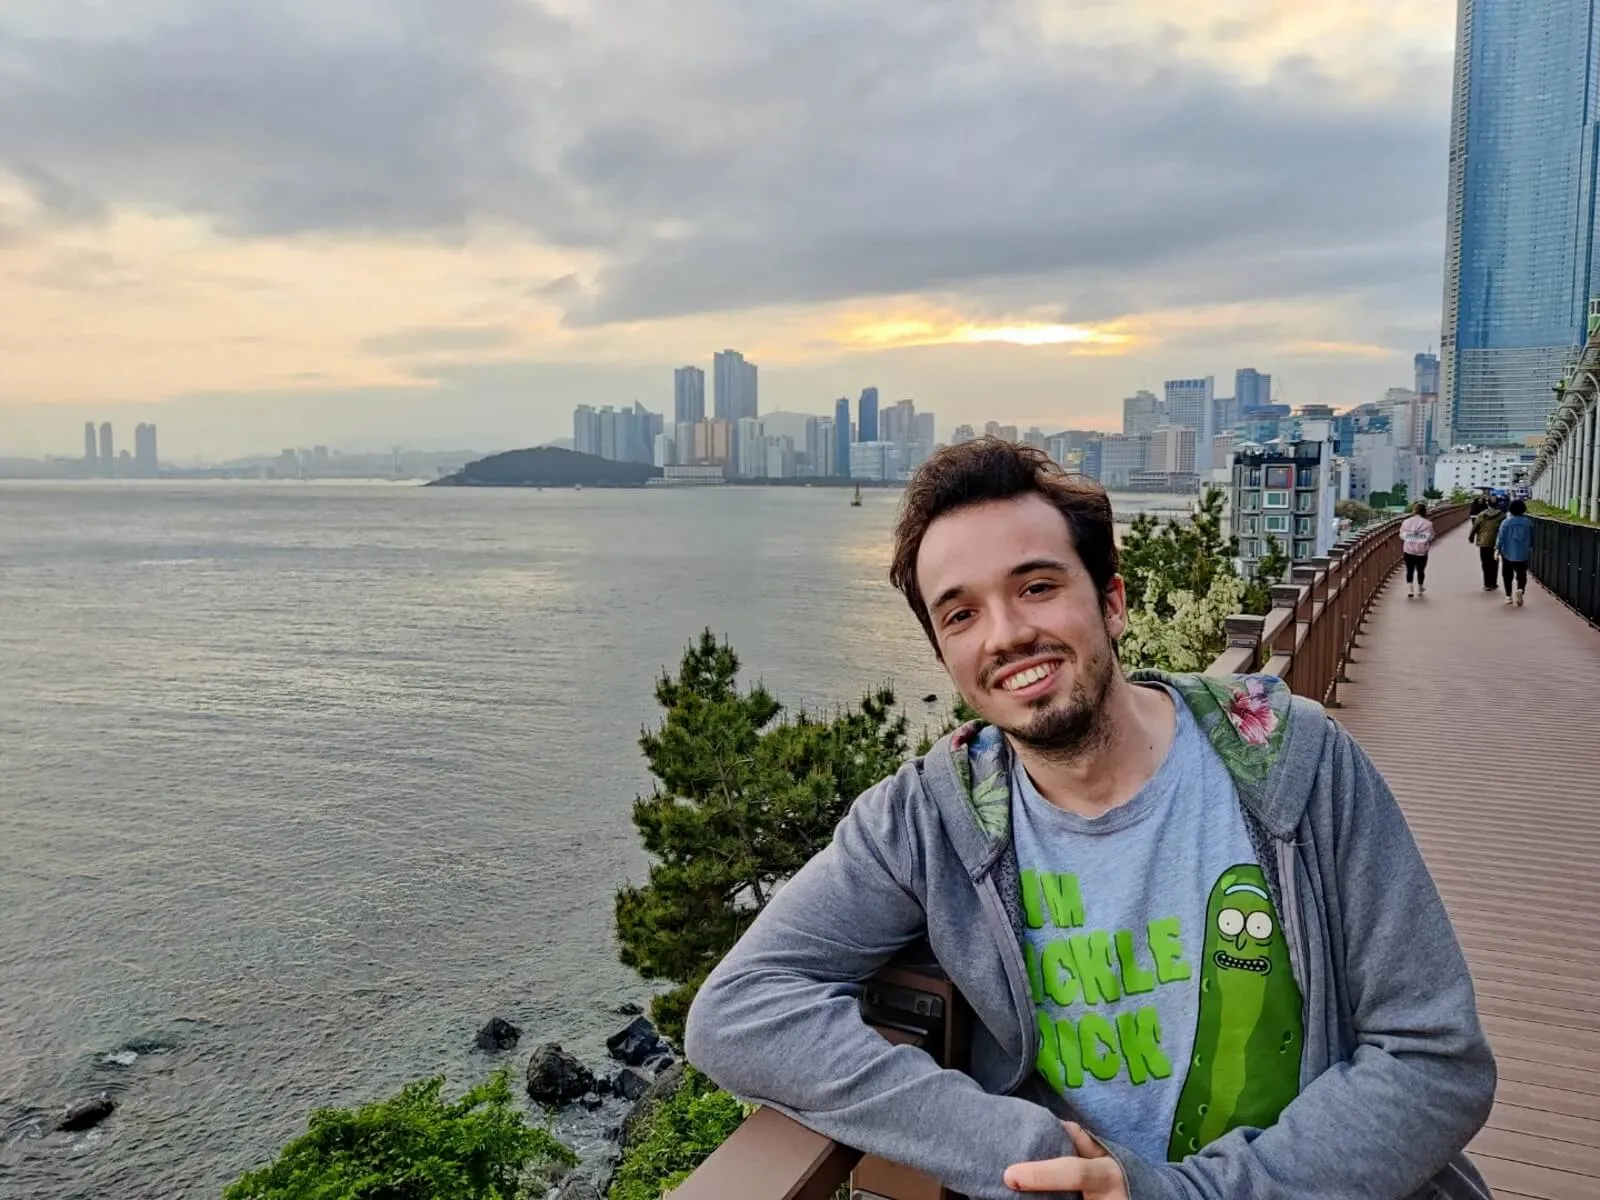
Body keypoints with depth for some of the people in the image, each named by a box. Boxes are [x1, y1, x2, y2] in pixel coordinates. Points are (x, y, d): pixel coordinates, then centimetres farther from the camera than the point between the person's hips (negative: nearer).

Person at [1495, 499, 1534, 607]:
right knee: (1521, 574, 6)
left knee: (1508, 575, 9)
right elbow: (1531, 538, 11)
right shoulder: (1528, 522, 0)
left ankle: (1508, 596, 13)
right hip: (1523, 554, 1)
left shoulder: (1506, 522, -8)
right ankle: (1520, 589, -21)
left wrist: (1497, 549, -15)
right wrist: (1530, 549, 25)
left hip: (1508, 554, -1)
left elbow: (1501, 536, -15)